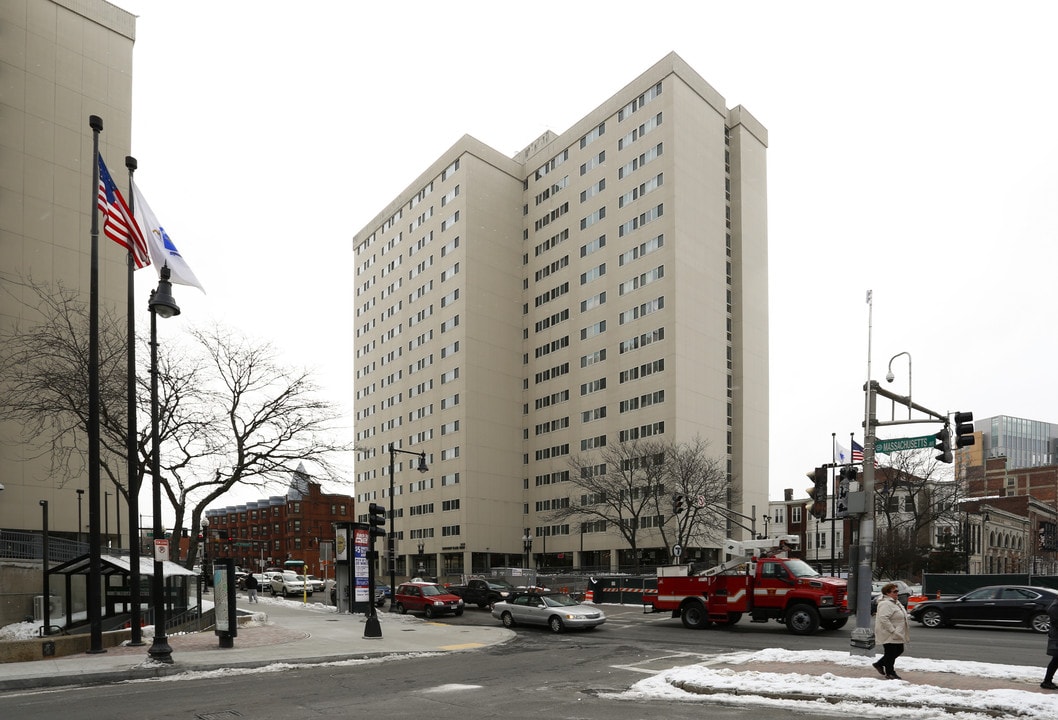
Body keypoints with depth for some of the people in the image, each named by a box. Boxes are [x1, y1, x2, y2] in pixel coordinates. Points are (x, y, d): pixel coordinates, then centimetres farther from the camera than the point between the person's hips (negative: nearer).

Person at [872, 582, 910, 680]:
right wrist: (893, 631, -28)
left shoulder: (895, 602, 14)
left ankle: (879, 664, 29)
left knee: (899, 651, 17)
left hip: (897, 635, 11)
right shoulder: (885, 604, -22)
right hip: (889, 635, -11)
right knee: (890, 653, 0)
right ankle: (890, 673, 15)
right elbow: (883, 619, -30)